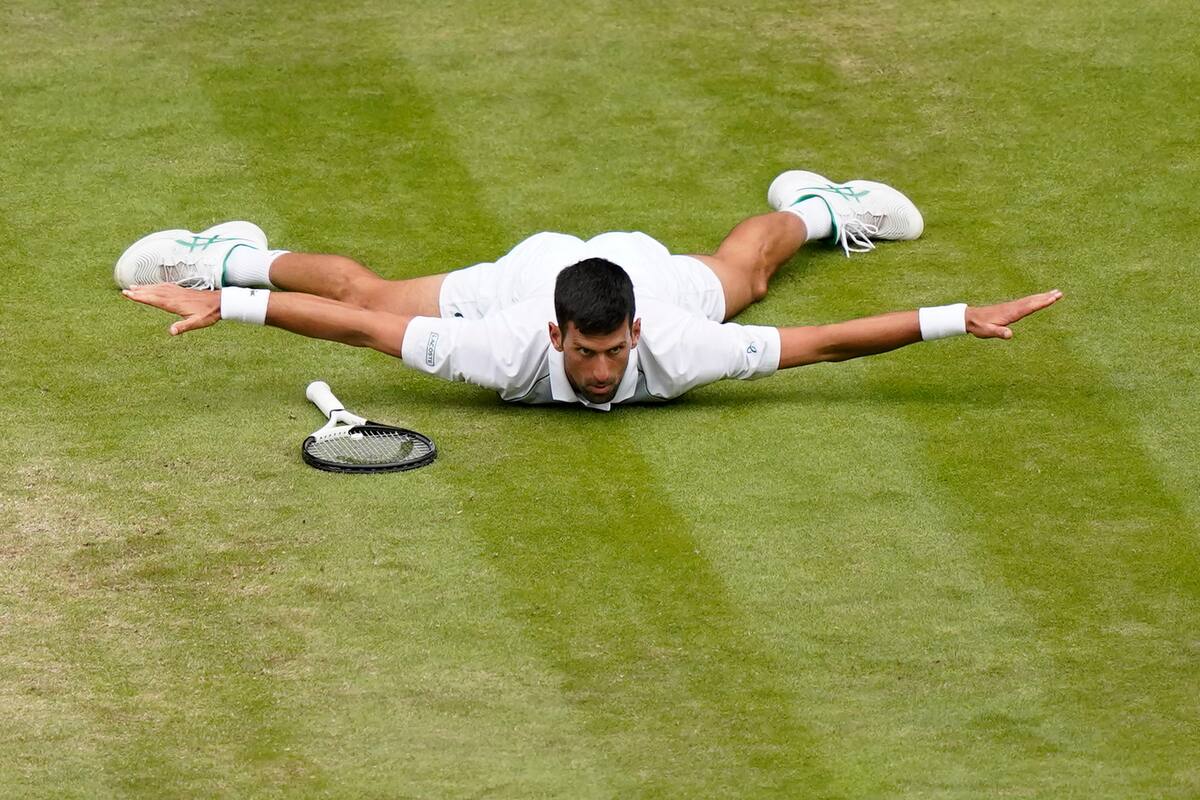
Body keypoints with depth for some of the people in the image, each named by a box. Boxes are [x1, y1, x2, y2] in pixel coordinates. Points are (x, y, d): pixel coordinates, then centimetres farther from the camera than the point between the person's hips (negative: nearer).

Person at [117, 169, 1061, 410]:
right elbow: (358, 321, -39)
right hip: (522, 275, -1)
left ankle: (813, 206, 68)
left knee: (739, 271, 34)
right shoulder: (507, 352, -45)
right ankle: (230, 257, 47)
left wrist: (960, 319, -46)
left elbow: (823, 341, -41)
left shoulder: (672, 350, -44)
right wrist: (224, 302, -43)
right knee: (369, 288, 21)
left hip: (649, 268, 1)